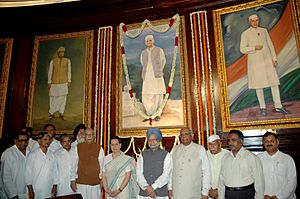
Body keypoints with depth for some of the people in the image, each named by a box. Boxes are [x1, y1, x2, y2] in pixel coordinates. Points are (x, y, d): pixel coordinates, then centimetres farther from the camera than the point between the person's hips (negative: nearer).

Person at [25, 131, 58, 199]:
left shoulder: (52, 155, 2)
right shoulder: (32, 155, -6)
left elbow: (54, 171, 5)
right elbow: (28, 173, -4)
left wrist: (54, 186, 3)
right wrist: (30, 190, -5)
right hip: (36, 191, -2)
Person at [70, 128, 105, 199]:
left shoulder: (99, 148, -6)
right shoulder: (78, 147, 0)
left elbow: (102, 165, -2)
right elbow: (74, 165, 3)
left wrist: (102, 180, 2)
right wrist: (73, 181, 4)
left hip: (95, 183, -1)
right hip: (80, 183, 1)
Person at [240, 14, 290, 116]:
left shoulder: (264, 30, 10)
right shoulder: (245, 33, -1)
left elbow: (270, 45, 9)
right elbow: (242, 49, -7)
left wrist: (274, 58, 2)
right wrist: (254, 48, -20)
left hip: (267, 60, 4)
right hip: (255, 61, -4)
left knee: (274, 82, 1)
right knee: (259, 84, 1)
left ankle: (278, 106, 9)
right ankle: (263, 107, 13)